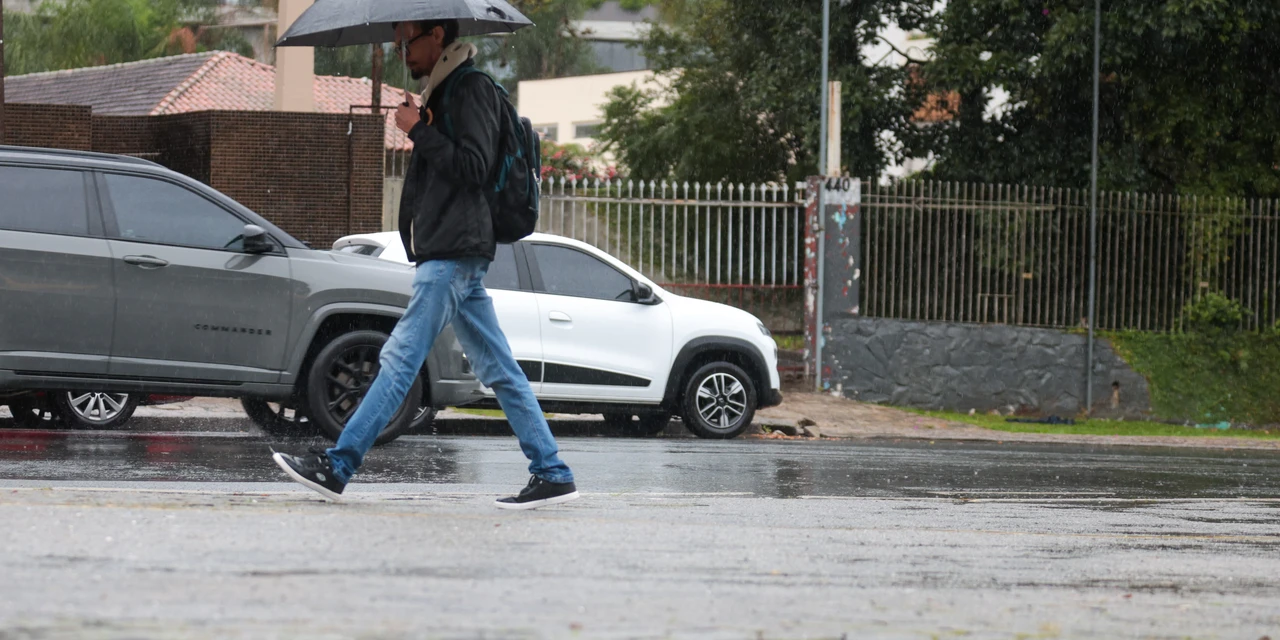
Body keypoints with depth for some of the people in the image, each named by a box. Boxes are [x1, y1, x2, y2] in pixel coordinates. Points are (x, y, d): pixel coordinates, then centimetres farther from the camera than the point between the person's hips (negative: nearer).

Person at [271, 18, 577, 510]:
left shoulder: (472, 88, -8)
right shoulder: (443, 91, 22)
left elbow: (473, 167, -18)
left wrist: (419, 132, -14)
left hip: (454, 254, -11)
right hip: (450, 253, 11)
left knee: (401, 360, -10)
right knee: (497, 369, 6)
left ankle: (337, 467, -11)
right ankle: (551, 473, 3)